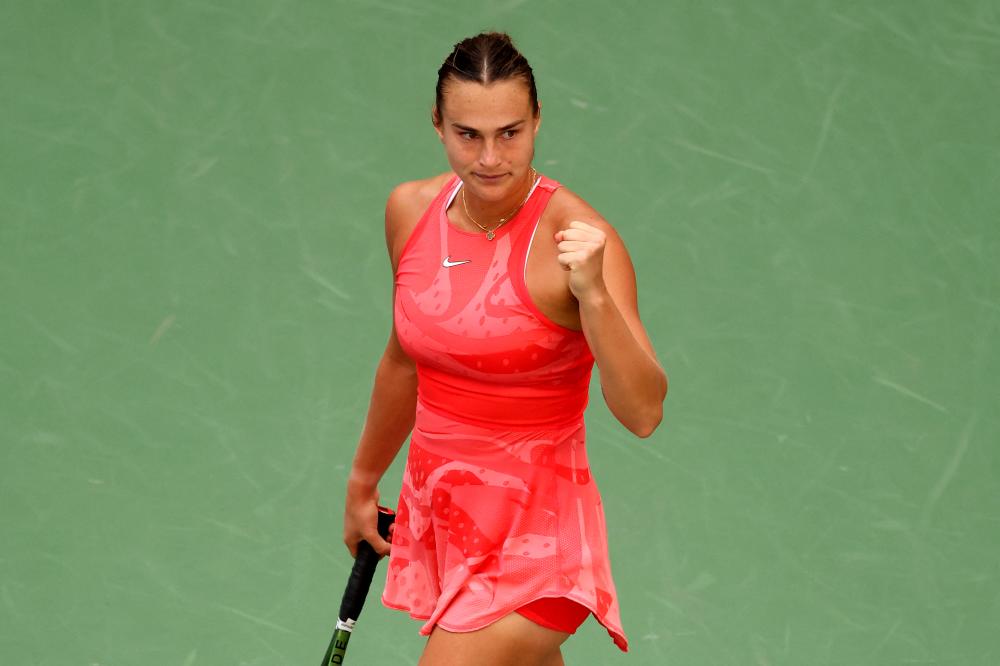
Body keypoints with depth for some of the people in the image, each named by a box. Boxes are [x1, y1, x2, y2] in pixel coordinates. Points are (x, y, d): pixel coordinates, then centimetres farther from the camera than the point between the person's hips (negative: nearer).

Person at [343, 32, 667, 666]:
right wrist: (364, 482, 29)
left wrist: (592, 293, -39)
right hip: (437, 517, 6)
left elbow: (643, 412, -26)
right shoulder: (411, 210, 1)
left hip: (531, 541, -6)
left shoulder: (576, 236, -18)